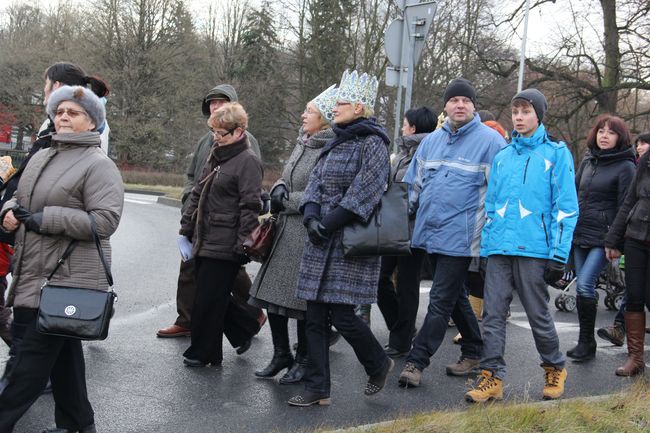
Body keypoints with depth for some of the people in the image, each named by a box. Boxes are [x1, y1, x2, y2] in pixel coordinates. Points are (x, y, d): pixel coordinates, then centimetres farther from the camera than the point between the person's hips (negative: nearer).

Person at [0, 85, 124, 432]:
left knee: (33, 358, -6)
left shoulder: (98, 164, -10)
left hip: (68, 279, -8)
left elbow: (105, 220, -19)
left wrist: (45, 218, -20)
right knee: (63, 352, 16)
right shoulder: (40, 158, 15)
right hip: (33, 274, 8)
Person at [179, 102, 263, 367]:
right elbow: (197, 194, 20)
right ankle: (246, 328, 31)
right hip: (203, 241, 8)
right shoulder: (215, 156, 16)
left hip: (224, 245, -8)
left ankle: (201, 353, 13)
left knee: (208, 301, -1)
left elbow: (250, 207, -16)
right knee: (213, 298, 13)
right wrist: (185, 230, 17)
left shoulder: (247, 161, -10)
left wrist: (242, 246, -20)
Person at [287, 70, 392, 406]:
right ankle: (317, 388, 13)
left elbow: (364, 192, -16)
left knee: (341, 315, -6)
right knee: (315, 316, 6)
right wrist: (311, 215, -6)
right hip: (321, 242, 8)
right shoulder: (334, 144, 17)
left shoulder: (372, 144, -8)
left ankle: (378, 364, 21)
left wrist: (329, 223, -17)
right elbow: (316, 181, 12)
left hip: (351, 242, -8)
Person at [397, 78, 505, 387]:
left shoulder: (489, 140, -6)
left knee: (441, 300, -5)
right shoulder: (432, 140, 12)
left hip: (459, 236, -7)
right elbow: (414, 182, 20)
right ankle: (474, 351, 31)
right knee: (455, 295, 17)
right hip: (430, 233, 7)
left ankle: (416, 361, -1)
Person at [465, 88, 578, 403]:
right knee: (493, 314, 0)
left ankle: (555, 369, 27)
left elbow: (566, 208, -4)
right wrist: (486, 246, 12)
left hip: (534, 249, -4)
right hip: (499, 248, 4)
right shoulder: (502, 156, 15)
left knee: (538, 314, 6)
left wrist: (559, 255, -10)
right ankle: (492, 377, 6)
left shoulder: (556, 154, 1)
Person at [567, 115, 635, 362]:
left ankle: (587, 342, -2)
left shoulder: (625, 167, -5)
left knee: (584, 286, -15)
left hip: (602, 239, -6)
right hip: (580, 235, 6)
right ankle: (585, 343, 17)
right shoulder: (588, 161, 13)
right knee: (584, 287, 9)